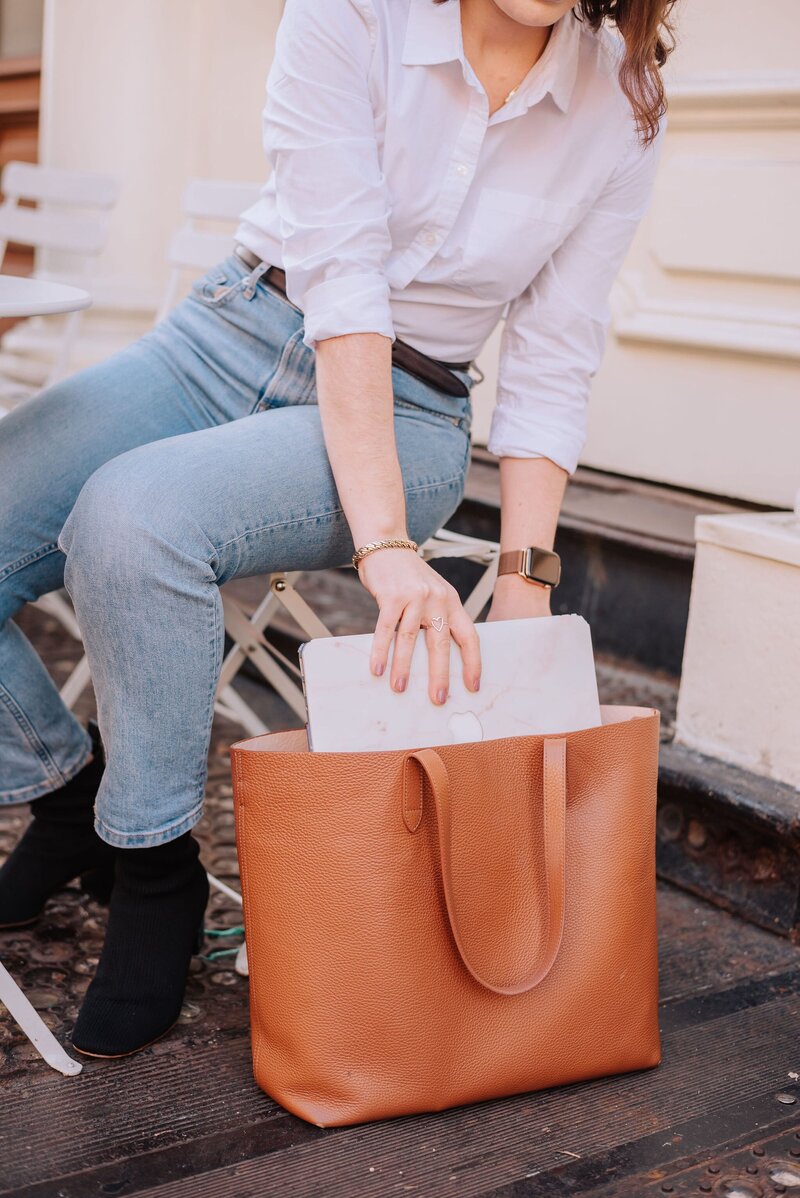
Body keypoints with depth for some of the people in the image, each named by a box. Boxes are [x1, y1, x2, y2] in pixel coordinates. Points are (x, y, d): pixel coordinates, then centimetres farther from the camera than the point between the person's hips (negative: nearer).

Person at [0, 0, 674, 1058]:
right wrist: (384, 543, -30)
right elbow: (339, 276, -21)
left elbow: (553, 364, -3)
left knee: (130, 519, -32)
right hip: (232, 335, 2)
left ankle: (157, 872, -9)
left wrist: (524, 584, -12)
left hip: (407, 411, -2)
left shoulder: (622, 111, -5)